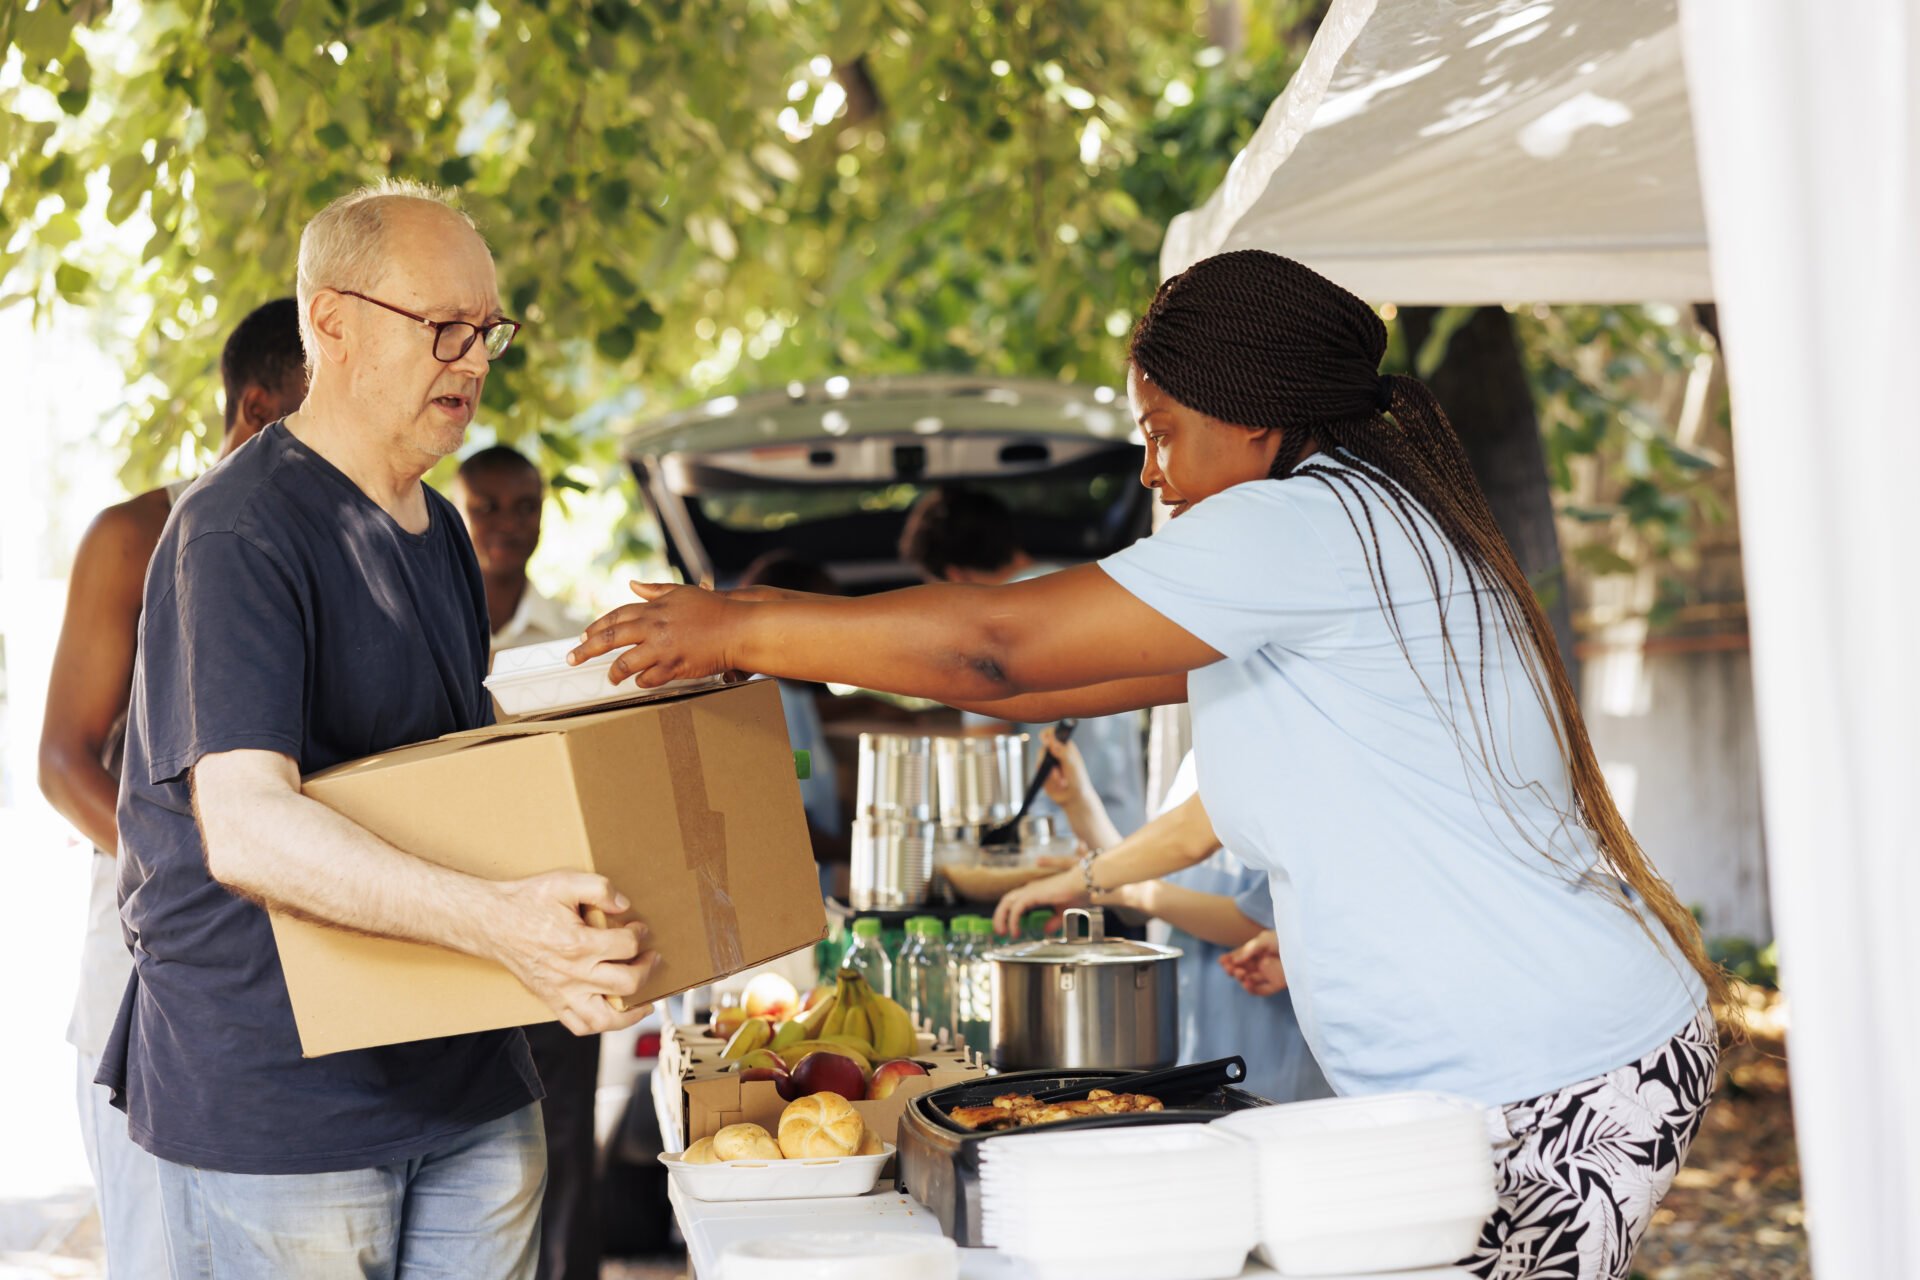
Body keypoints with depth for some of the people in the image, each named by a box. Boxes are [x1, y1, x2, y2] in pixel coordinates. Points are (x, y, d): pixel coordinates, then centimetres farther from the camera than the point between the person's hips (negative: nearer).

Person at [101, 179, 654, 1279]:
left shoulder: (440, 530, 15)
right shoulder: (238, 535, -15)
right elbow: (244, 826, -28)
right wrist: (496, 920, -40)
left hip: (468, 1086, 8)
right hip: (274, 1096, -8)